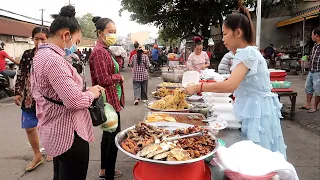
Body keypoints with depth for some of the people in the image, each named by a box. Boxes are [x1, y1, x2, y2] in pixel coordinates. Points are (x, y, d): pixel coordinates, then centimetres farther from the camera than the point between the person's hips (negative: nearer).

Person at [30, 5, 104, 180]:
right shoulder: (53, 59, -23)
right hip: (68, 134, -10)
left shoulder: (41, 55, 10)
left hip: (56, 131, 10)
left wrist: (85, 92, 5)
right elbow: (74, 100, -27)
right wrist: (91, 93, -9)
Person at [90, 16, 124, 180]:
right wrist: (120, 77, -9)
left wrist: (118, 77, 2)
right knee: (114, 137, -2)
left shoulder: (105, 49, 13)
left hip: (111, 100, 10)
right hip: (108, 101, -10)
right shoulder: (99, 51, -18)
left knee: (108, 135, 19)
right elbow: (104, 80, -23)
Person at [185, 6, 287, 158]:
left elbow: (230, 86, -30)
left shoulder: (247, 52, -18)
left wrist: (198, 87, -22)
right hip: (254, 111, 9)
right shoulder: (247, 52, 12)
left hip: (257, 112, -9)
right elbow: (235, 85, 13)